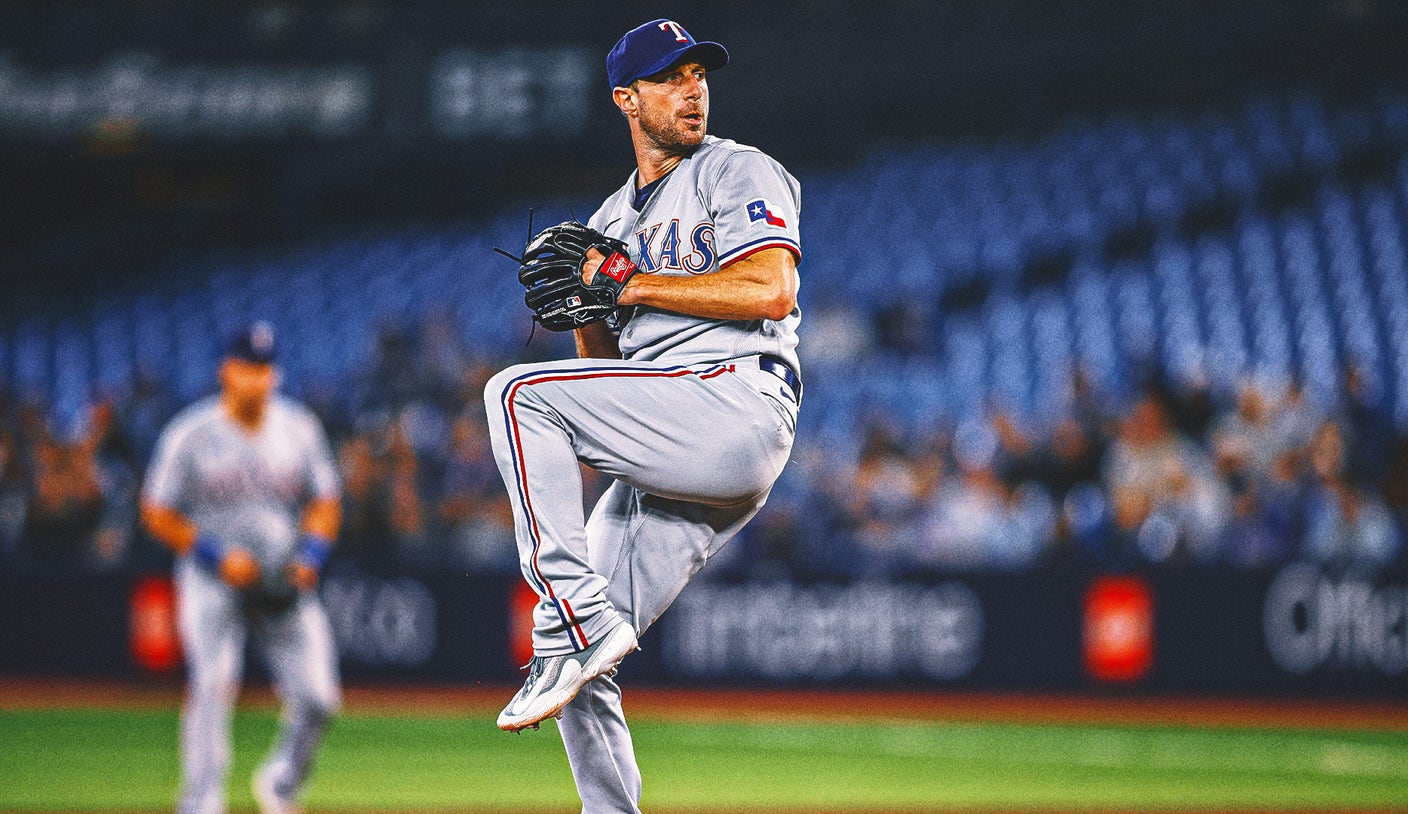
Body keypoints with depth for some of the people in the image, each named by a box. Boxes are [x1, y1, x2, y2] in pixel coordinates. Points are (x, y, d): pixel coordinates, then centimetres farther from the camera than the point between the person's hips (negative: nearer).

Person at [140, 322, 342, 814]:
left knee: (317, 696, -5)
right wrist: (217, 556, -15)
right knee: (211, 686, -21)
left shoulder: (299, 428, 5)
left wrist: (311, 554, -6)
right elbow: (157, 514, -4)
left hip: (284, 586, 3)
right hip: (211, 581, -3)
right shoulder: (189, 435, -7)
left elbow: (326, 501, 13)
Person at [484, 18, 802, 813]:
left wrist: (632, 283, -8)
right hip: (663, 466, 8)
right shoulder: (614, 218, 26)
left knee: (519, 394, -24)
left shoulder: (740, 173, 5)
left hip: (737, 408, -8)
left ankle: (580, 623, -28)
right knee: (581, 671, 1)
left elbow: (771, 291, -13)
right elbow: (606, 365, 24)